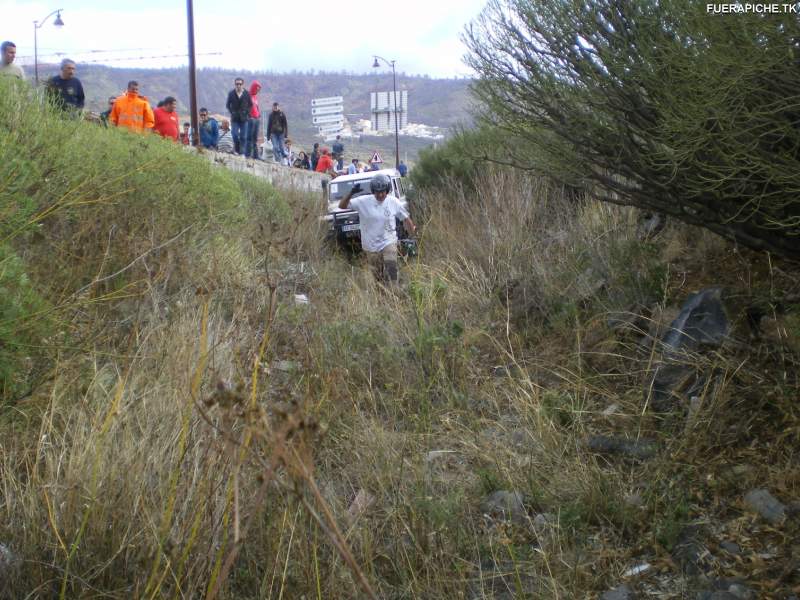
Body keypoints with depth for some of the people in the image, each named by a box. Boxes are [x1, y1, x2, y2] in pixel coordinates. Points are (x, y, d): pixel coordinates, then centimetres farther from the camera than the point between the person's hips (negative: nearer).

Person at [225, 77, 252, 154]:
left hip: (244, 118, 0)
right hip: (234, 119, 0)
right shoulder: (231, 93, 0)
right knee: (235, 134, -8)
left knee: (243, 137, 1)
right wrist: (232, 112, -1)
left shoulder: (247, 94, -1)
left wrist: (247, 112, -2)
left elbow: (250, 105, 8)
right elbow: (227, 105, 9)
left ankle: (242, 152, 7)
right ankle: (236, 150, 11)